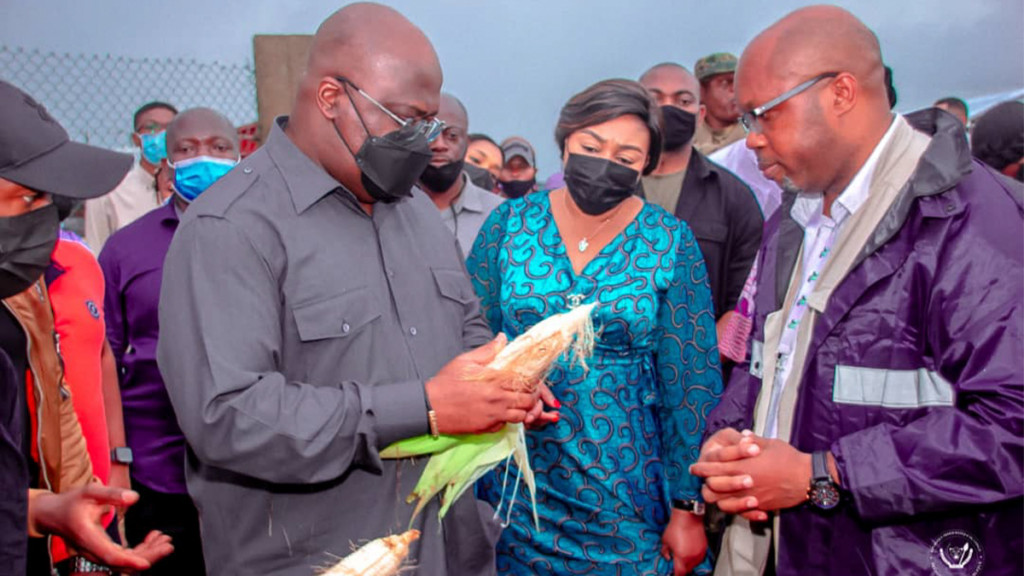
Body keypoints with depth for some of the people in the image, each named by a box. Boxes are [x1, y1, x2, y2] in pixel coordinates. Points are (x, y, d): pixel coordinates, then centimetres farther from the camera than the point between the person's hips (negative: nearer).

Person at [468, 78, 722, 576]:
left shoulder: (670, 243, -6)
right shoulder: (508, 224, -3)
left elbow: (691, 384, -4)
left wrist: (689, 508, -4)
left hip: (626, 494, -1)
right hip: (516, 484, 1)